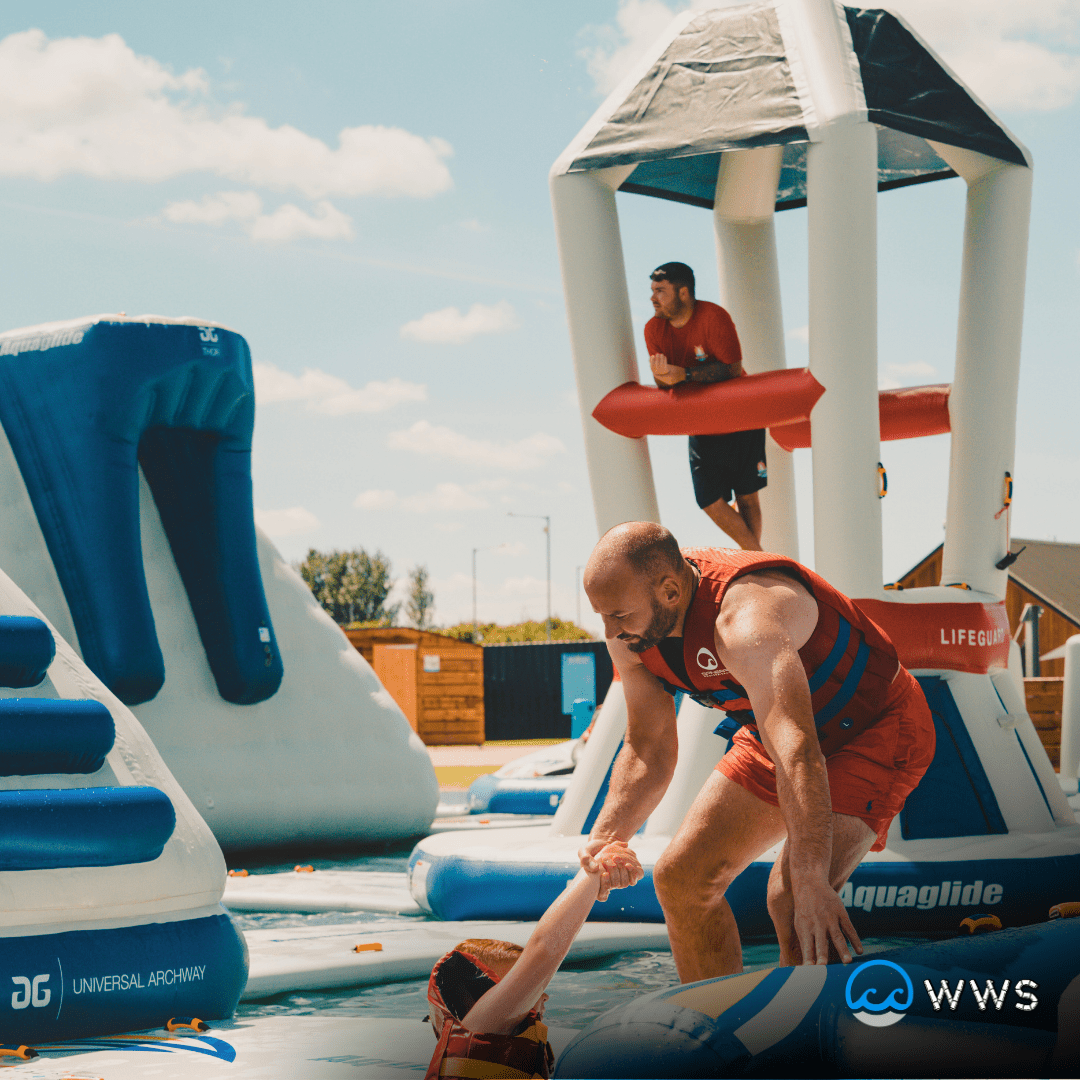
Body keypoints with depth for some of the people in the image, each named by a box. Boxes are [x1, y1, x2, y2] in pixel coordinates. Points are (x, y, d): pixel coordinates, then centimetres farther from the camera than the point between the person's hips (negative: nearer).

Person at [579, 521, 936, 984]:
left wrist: (810, 885, -54)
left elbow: (797, 751, -48)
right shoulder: (631, 633, -12)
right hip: (776, 731, 9)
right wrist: (605, 837, -17)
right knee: (681, 878, 6)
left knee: (790, 899, -28)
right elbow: (647, 748, 0)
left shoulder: (746, 619, -38)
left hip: (874, 726, -8)